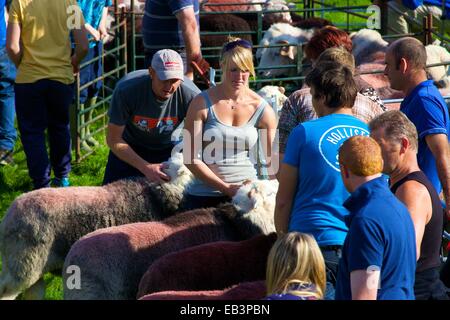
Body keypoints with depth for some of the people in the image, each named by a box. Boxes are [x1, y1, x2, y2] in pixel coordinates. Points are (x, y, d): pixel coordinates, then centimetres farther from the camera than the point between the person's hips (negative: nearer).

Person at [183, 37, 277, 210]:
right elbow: (191, 159, -7)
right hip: (204, 197, -1)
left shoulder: (262, 109, 2)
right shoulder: (202, 104, -4)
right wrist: (226, 188, -13)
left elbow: (273, 160, 6)